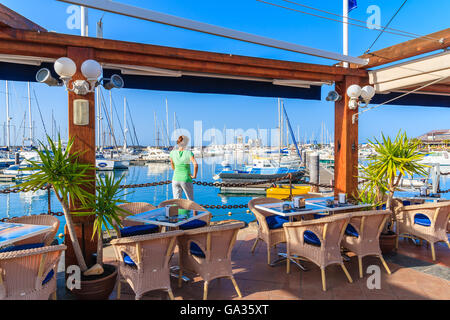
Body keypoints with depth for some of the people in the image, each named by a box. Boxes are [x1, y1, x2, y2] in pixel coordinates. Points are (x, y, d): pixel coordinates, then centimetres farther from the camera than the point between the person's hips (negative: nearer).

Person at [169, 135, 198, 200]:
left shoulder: (172, 152, -2)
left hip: (175, 179, 3)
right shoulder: (188, 153, -13)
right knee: (190, 201, 17)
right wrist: (194, 176, -11)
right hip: (186, 180, -3)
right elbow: (195, 165, -25)